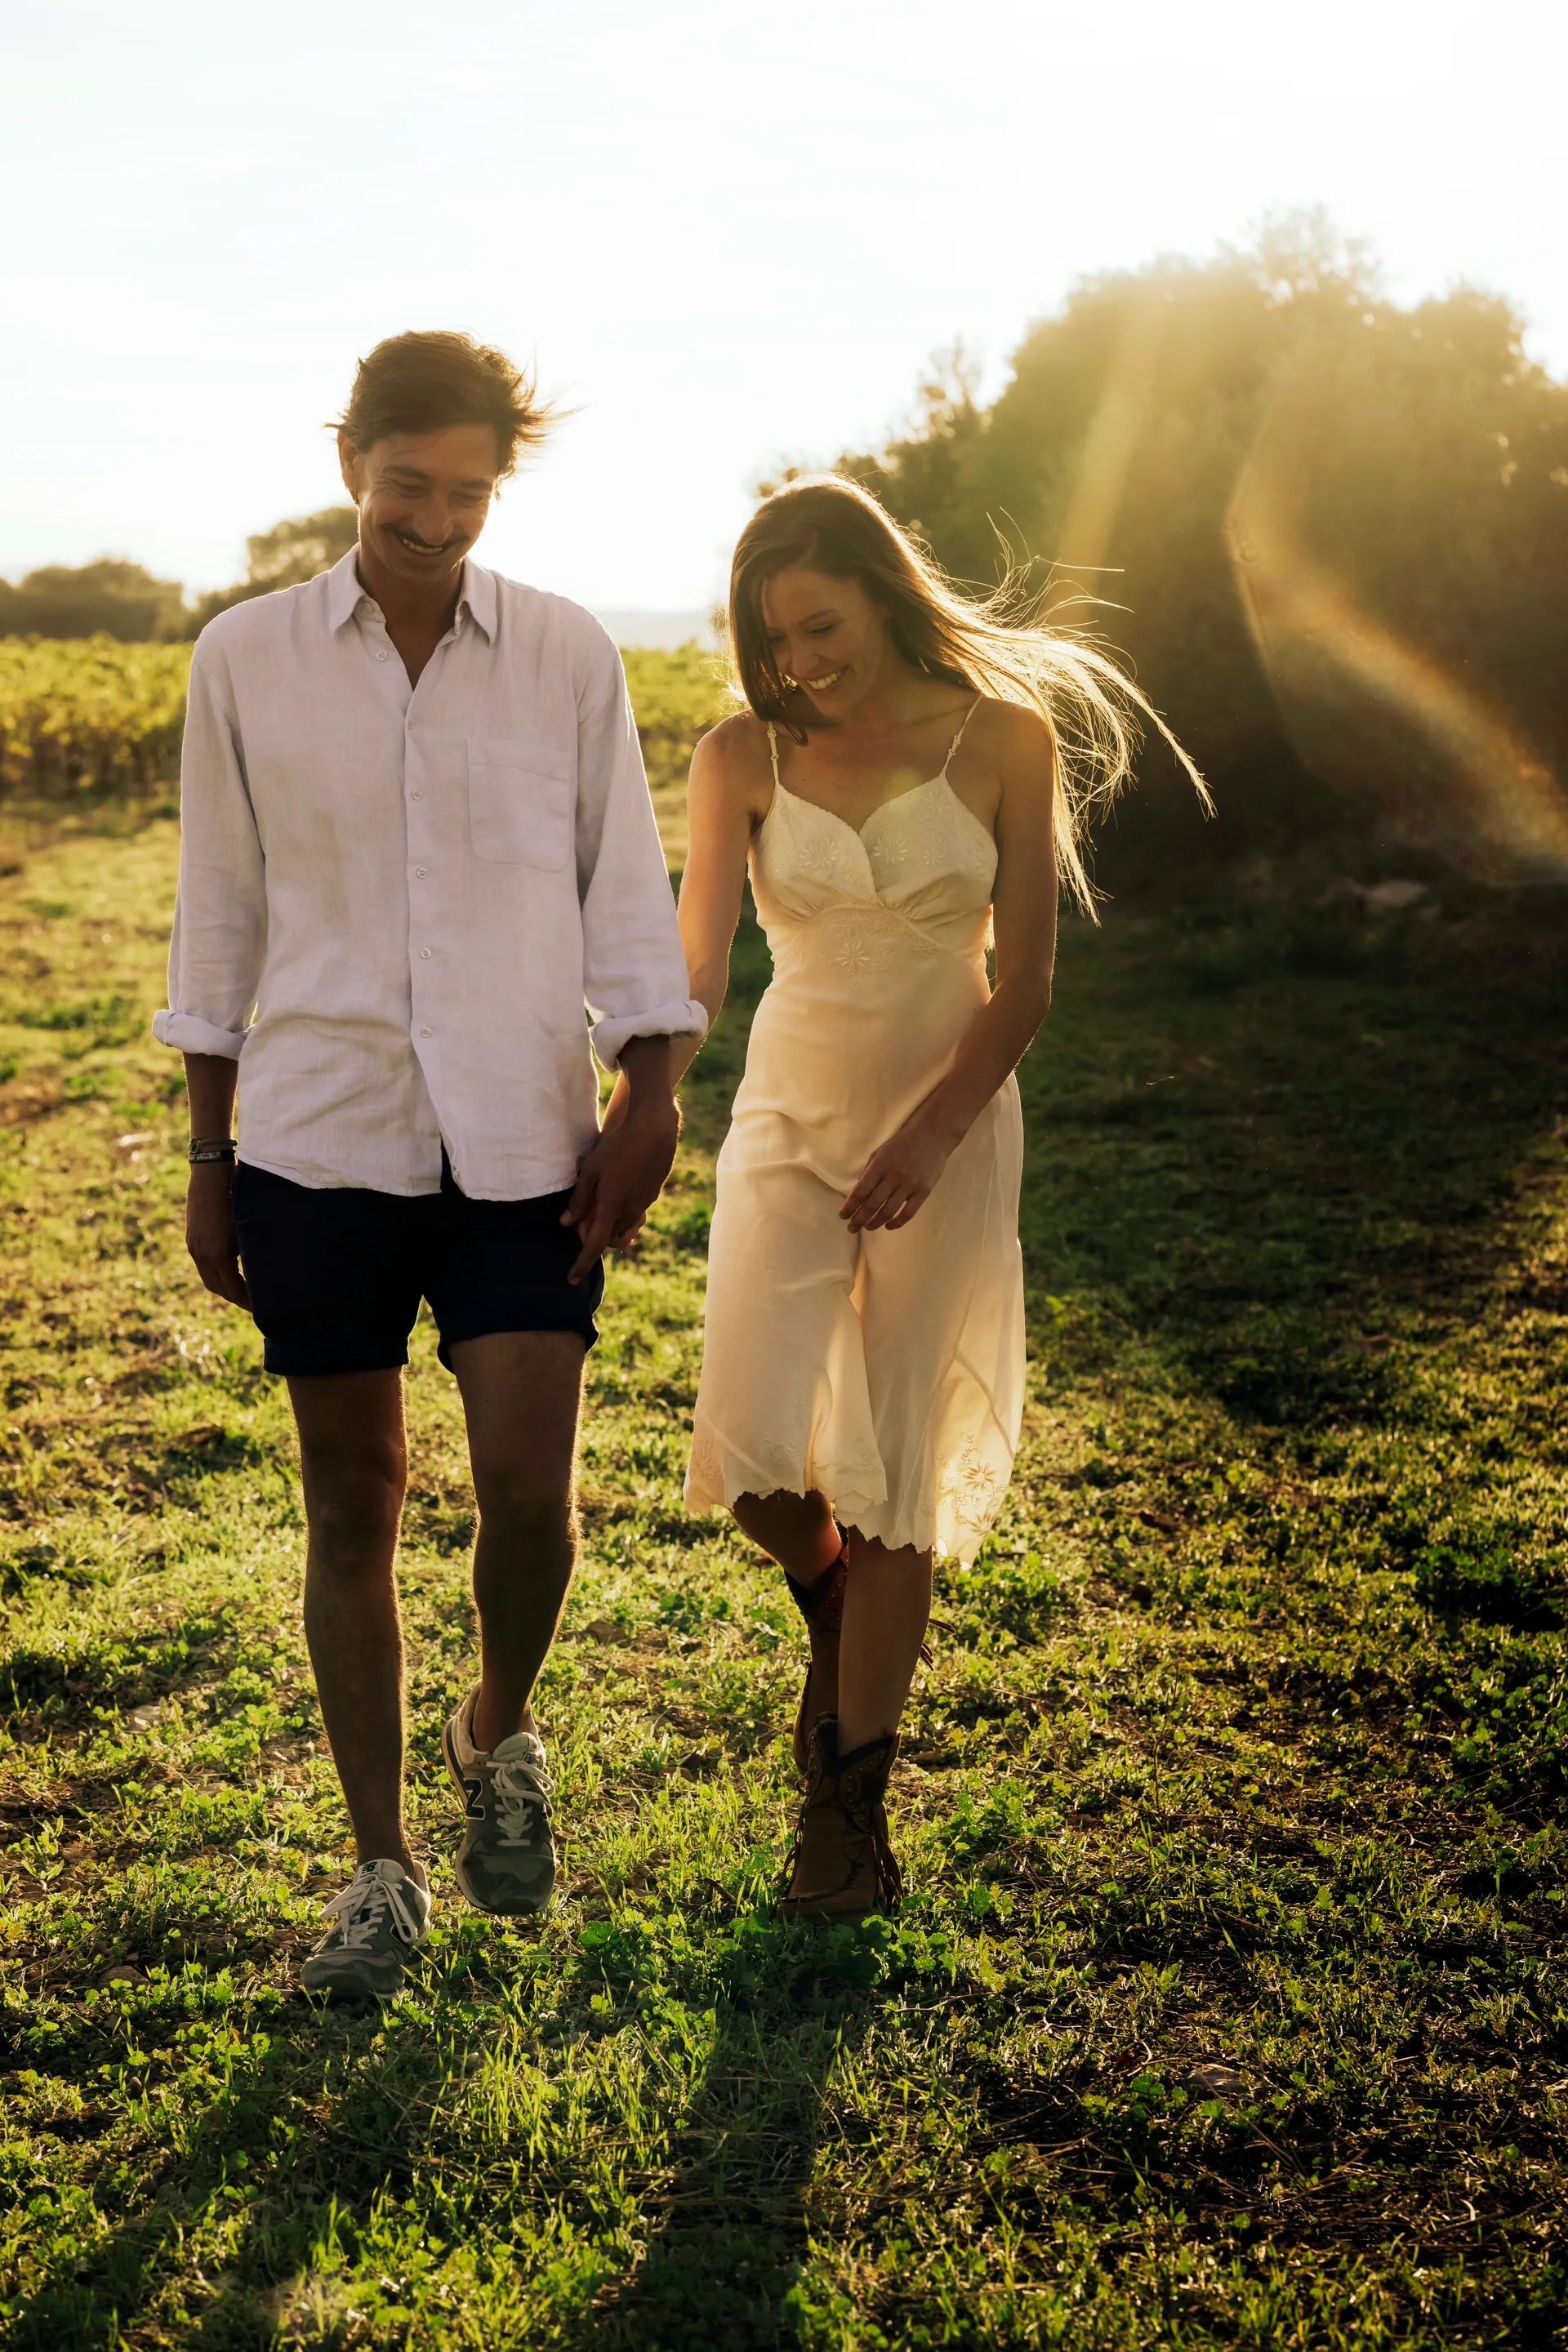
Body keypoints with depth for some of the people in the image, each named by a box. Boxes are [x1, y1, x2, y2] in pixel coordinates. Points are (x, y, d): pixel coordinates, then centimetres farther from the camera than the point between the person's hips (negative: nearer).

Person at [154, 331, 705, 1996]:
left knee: (527, 1493, -7)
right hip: (319, 1139, 0)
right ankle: (381, 1870, 19)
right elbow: (221, 912, 8)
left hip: (520, 1149, 0)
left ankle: (499, 1734, 26)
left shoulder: (568, 655, 3)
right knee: (352, 1502, 5)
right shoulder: (246, 659, 4)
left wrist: (648, 1100, -5)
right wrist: (206, 1156, 8)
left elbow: (625, 886, 5)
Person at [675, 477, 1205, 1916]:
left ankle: (851, 1795, 17)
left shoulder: (1006, 740, -6)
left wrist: (931, 1136, -17)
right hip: (789, 1121, 1)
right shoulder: (744, 757, -3)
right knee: (753, 1456, -12)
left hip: (951, 1125, -1)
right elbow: (695, 967, -11)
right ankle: (833, 1606, 25)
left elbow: (1023, 983, -5)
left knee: (895, 1475, 1)